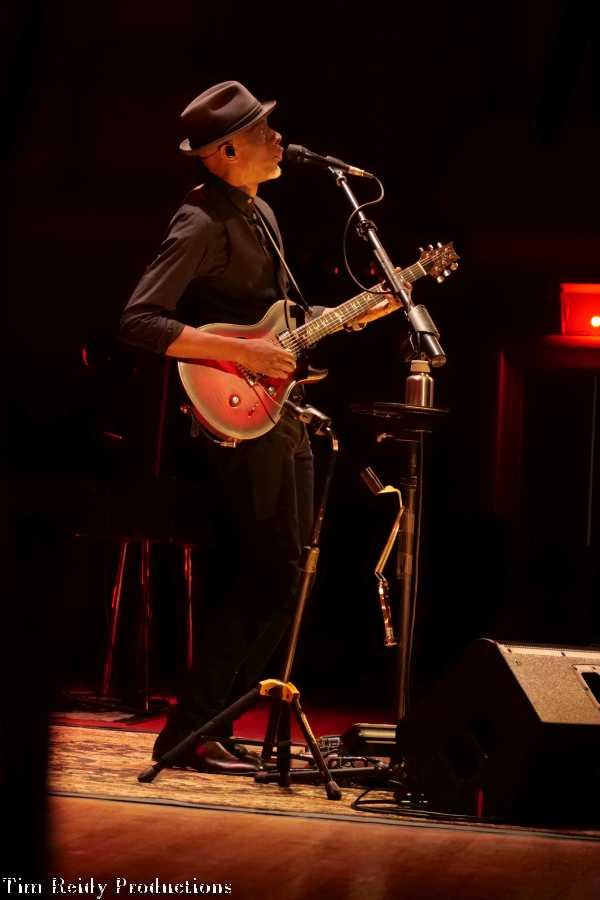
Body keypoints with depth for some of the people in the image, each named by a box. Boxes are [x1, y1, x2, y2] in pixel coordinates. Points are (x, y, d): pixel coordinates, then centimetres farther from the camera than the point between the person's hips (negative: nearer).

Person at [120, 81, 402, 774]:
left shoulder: (260, 214, 14)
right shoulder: (202, 224, -16)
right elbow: (137, 321, -23)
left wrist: (351, 316, 14)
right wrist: (239, 353, -25)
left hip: (279, 411, 10)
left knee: (259, 579, 10)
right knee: (271, 575, -10)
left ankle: (207, 725, 17)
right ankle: (192, 733, -4)